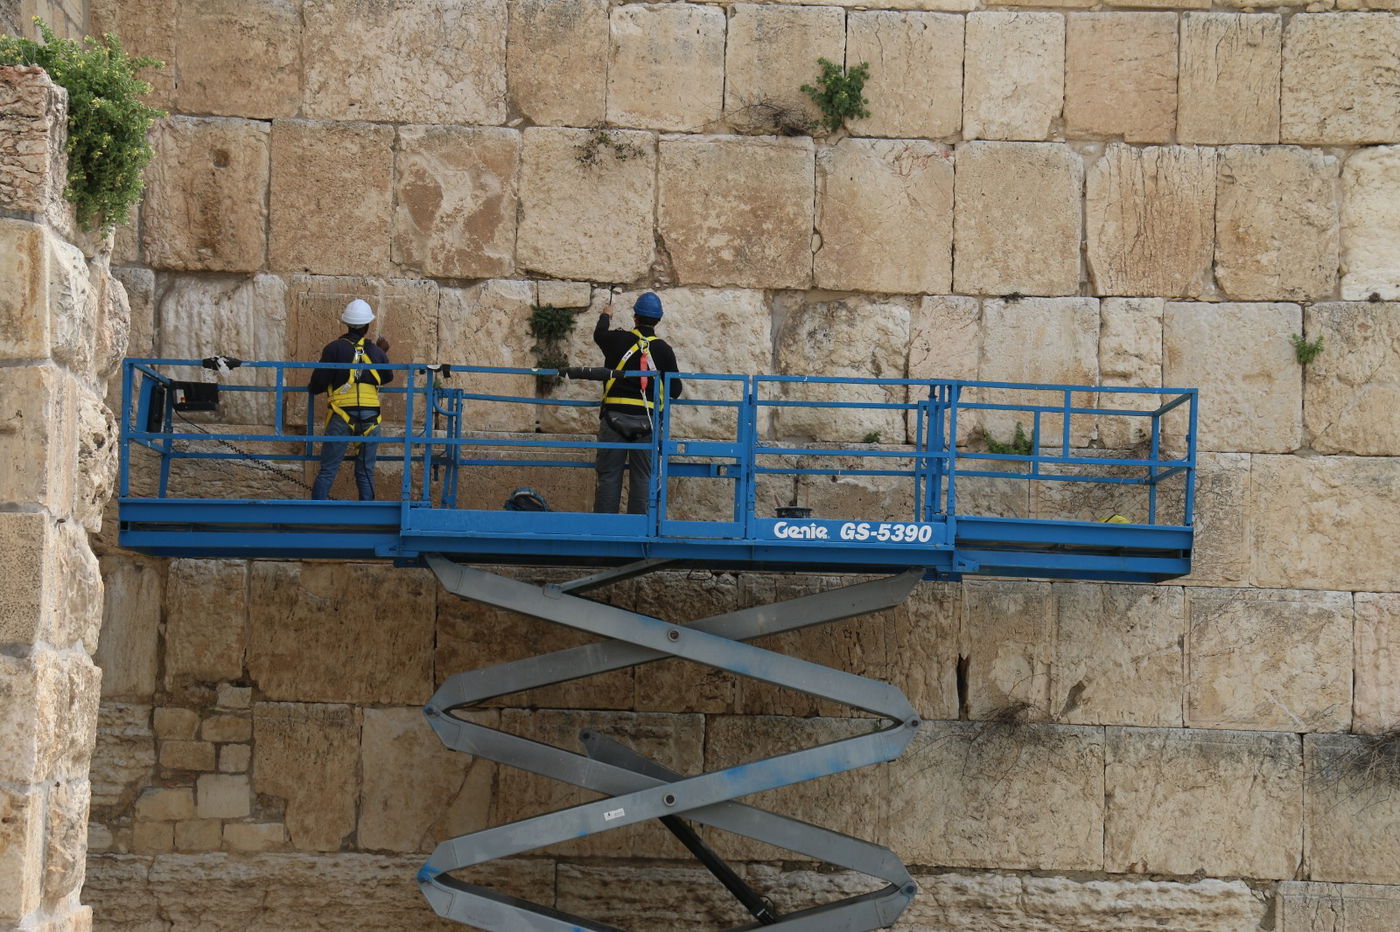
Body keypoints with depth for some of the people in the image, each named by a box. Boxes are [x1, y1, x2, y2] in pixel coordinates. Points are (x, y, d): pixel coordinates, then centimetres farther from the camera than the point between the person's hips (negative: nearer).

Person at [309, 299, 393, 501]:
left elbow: (318, 383, -5)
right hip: (369, 418, 3)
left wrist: (312, 388, 18)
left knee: (327, 471, -2)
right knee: (366, 472, 9)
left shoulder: (335, 348, -3)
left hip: (341, 416, -3)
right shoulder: (376, 352, 8)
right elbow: (388, 377, 26)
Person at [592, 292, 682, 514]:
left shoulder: (618, 340, -1)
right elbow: (675, 390, 5)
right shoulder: (663, 350, 1)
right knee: (642, 477, 5)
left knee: (608, 475, 4)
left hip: (615, 416, 0)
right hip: (646, 420, 0)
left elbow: (599, 334, 25)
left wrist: (605, 318, 46)